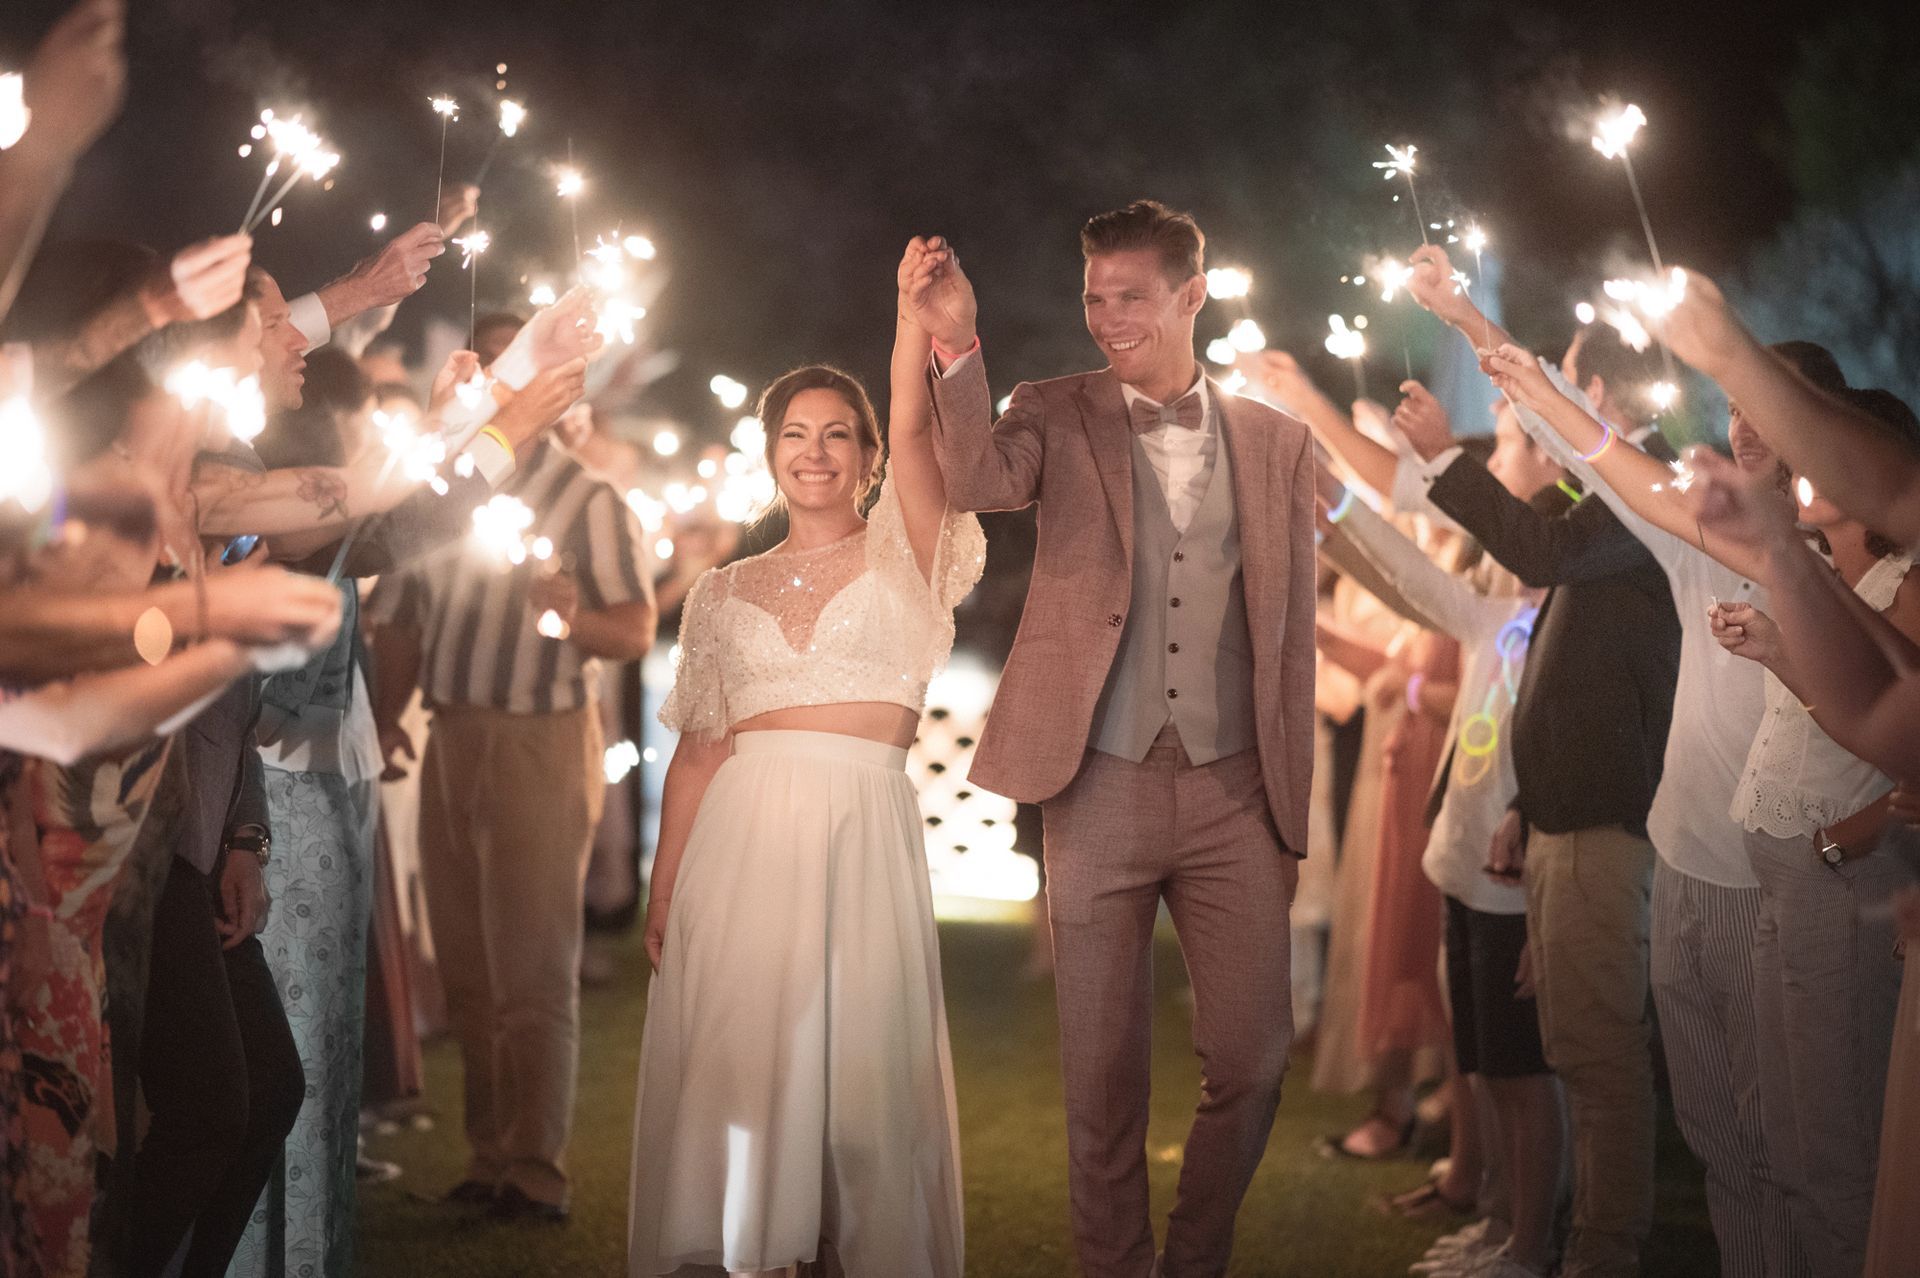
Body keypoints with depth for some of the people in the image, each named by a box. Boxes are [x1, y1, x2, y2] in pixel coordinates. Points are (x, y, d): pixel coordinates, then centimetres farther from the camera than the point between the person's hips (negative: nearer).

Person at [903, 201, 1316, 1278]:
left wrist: (1293, 813, 7)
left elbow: (1293, 635, 9)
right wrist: (957, 350, -32)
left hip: (1233, 792, 1)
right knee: (1104, 1073, 6)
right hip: (1103, 788, -1)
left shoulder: (1276, 442, 8)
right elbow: (979, 483, -18)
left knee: (1254, 1061, 3)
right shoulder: (1062, 416, 4)